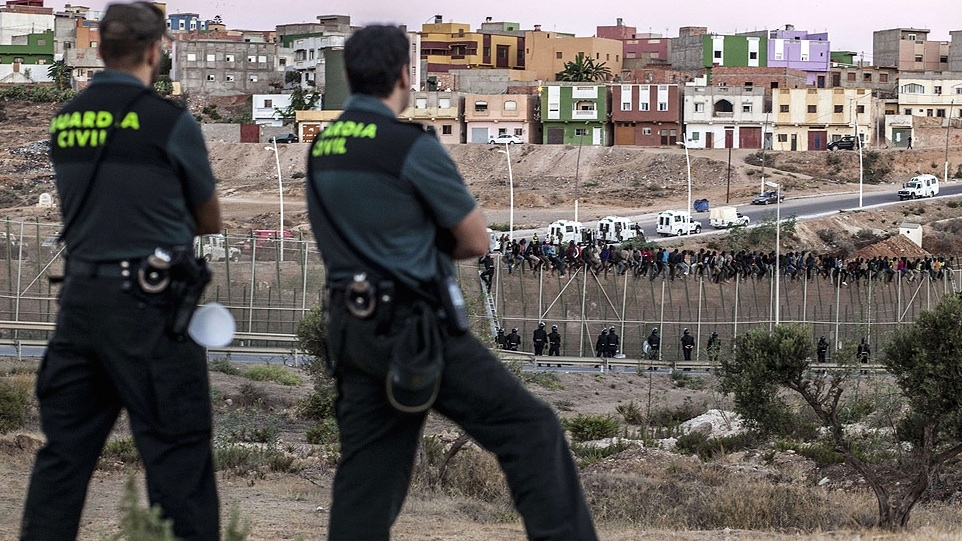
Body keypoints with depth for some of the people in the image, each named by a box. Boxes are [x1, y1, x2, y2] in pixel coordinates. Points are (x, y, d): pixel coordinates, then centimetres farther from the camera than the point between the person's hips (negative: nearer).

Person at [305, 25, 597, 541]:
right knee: (530, 428, -2)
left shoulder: (320, 150, 10)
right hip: (414, 329, -8)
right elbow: (476, 241, -5)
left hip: (351, 331, 8)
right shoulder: (412, 147, -13)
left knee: (366, 471, 8)